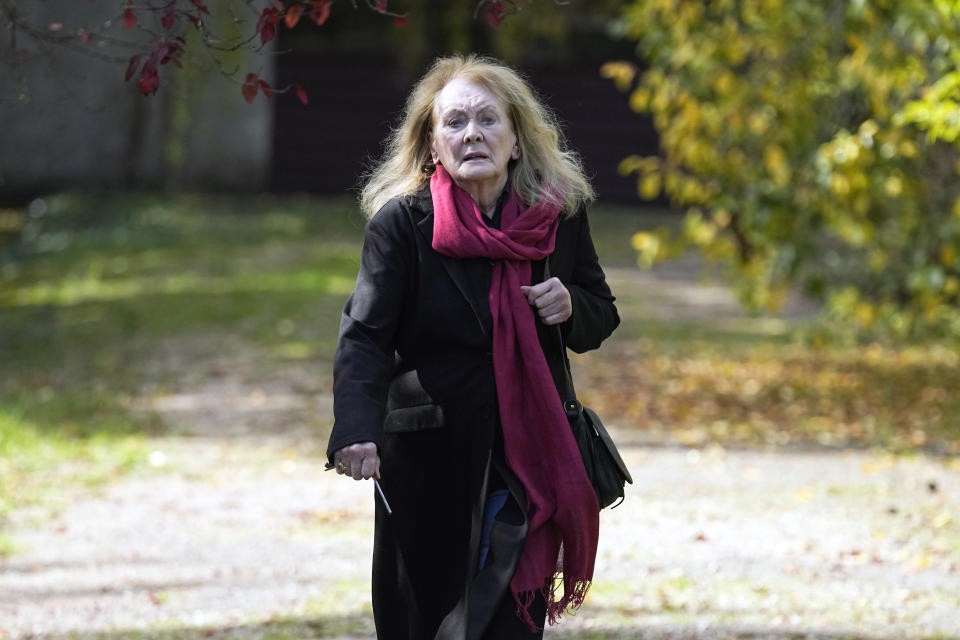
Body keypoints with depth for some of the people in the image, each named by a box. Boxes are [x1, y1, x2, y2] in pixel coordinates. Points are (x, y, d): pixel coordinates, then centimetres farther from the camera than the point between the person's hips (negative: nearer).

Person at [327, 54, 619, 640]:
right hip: (429, 462, -2)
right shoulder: (403, 222, -8)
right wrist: (356, 431, -37)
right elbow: (364, 335, -19)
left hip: (530, 457, 2)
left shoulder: (560, 215, 1)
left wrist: (570, 308, -9)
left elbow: (601, 317, 16)